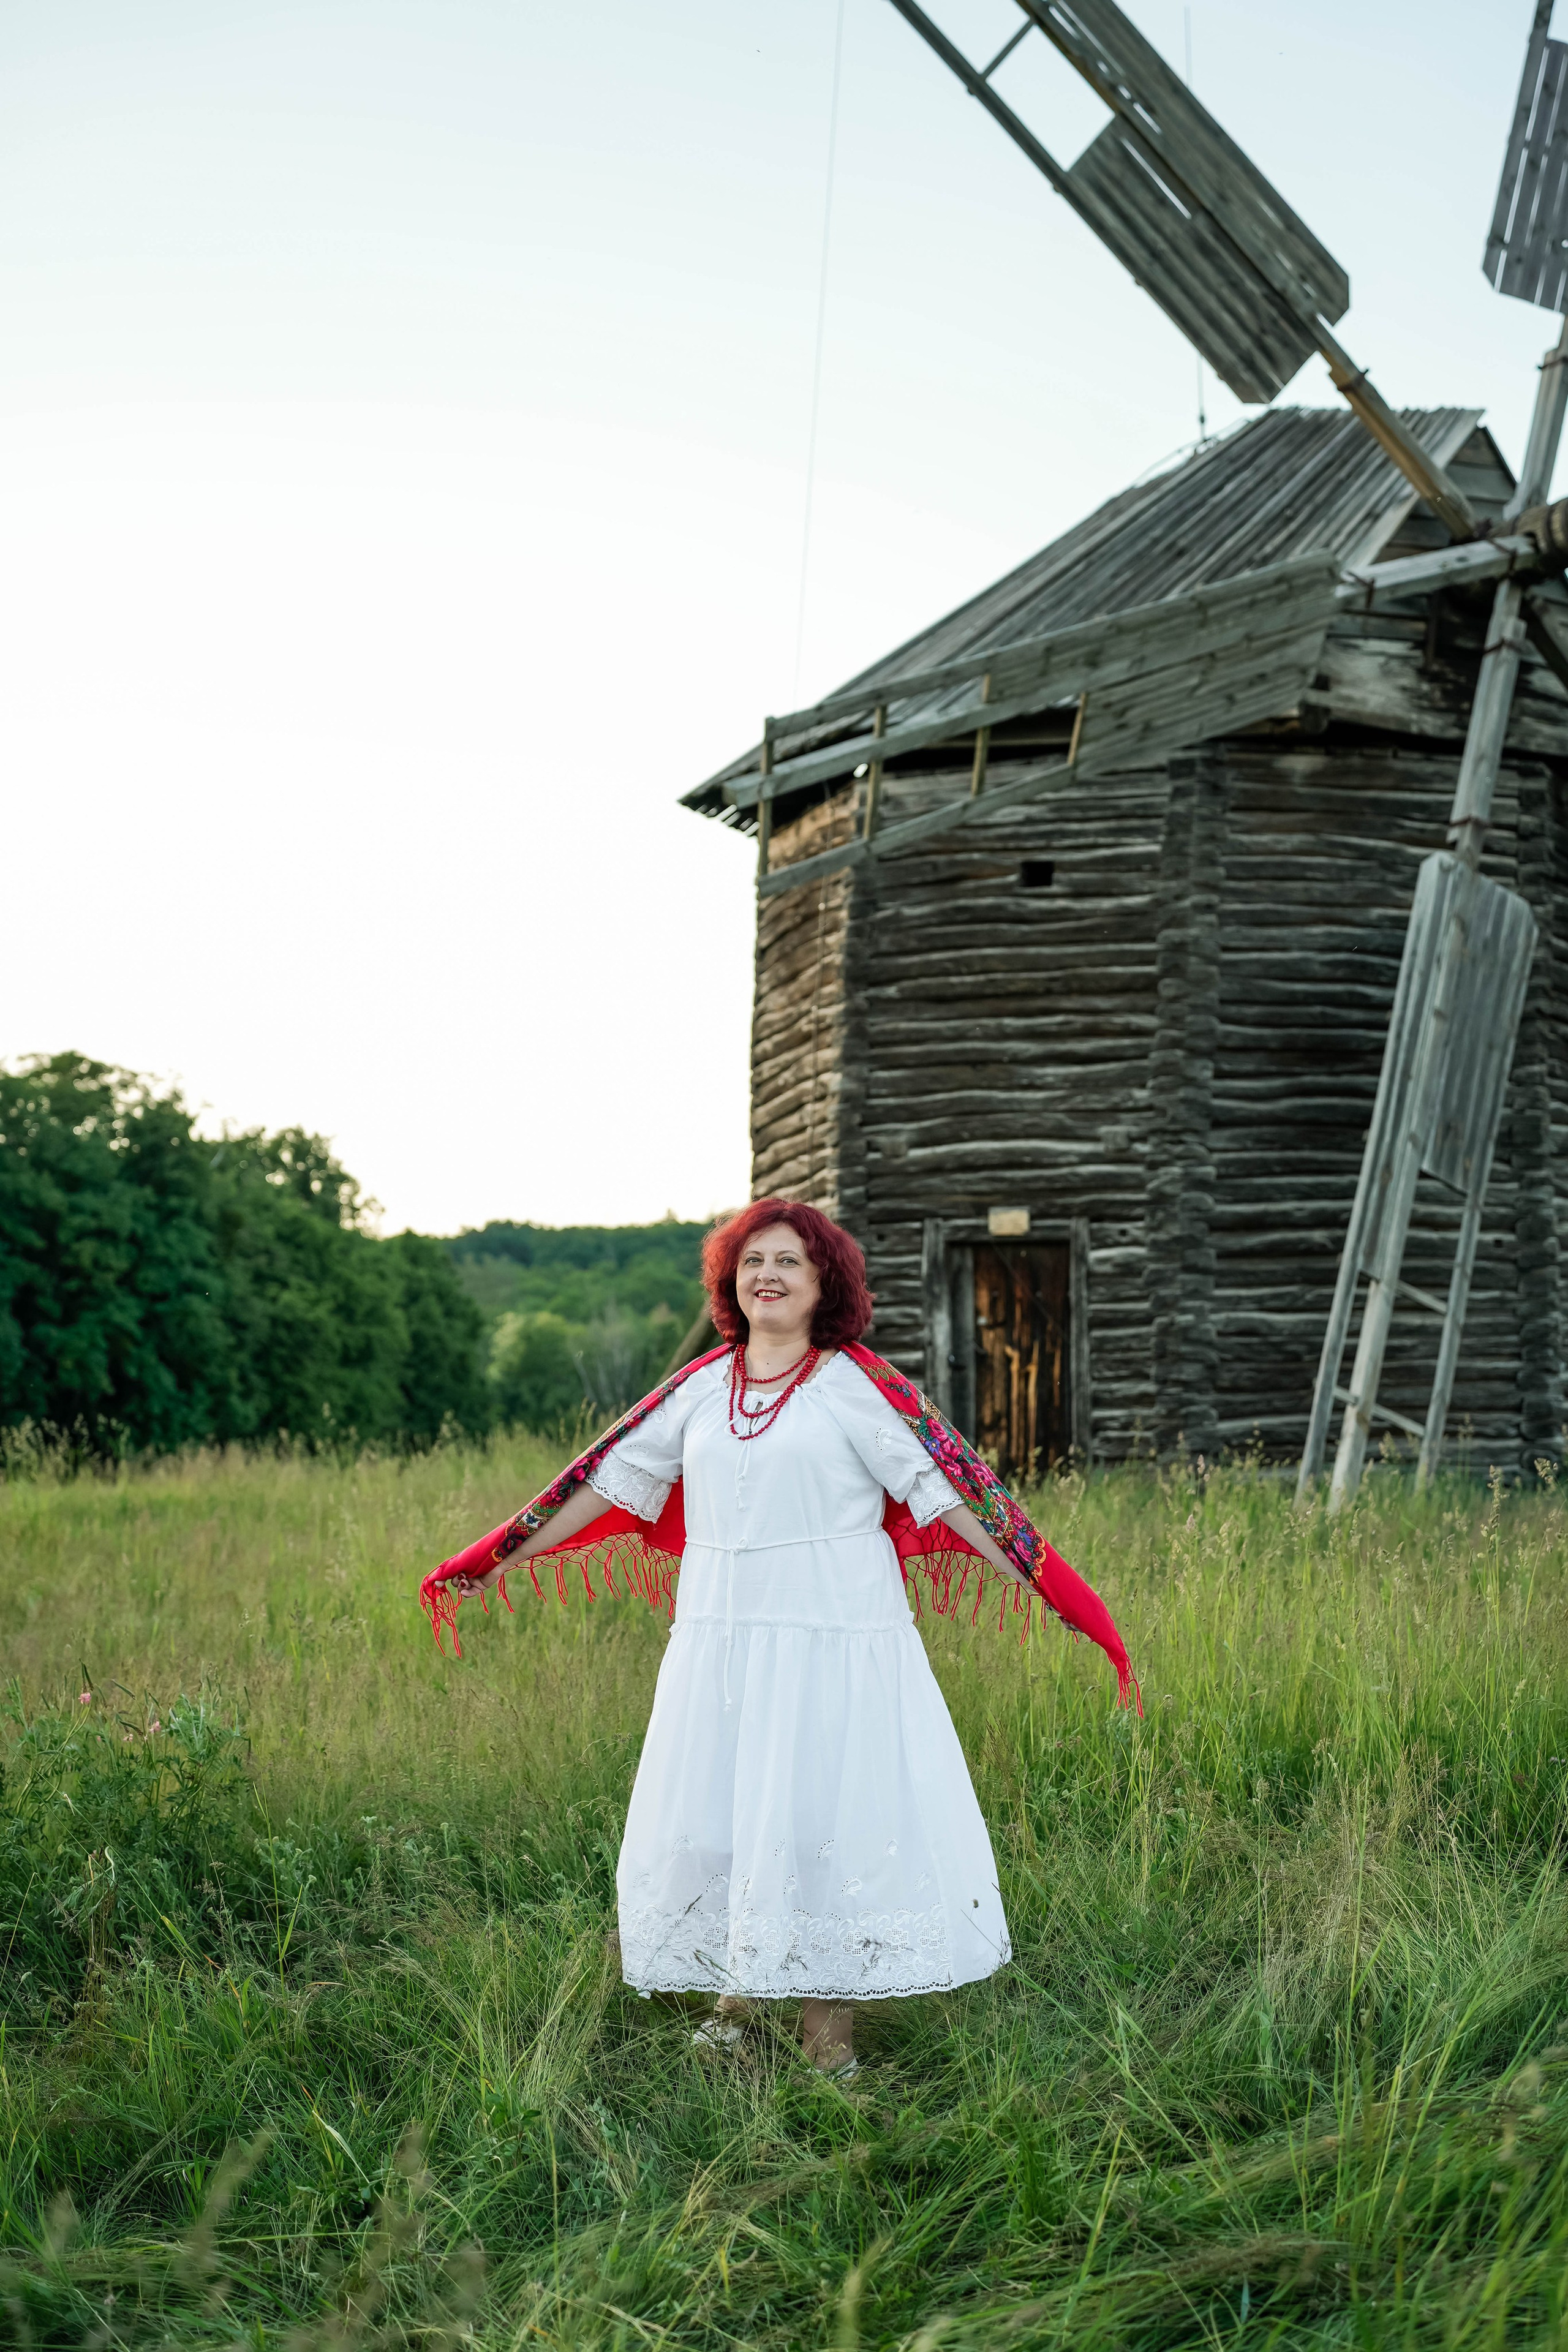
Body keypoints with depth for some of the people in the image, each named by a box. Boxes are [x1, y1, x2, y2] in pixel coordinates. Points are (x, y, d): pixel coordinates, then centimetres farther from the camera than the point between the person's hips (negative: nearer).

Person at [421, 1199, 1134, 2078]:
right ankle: (736, 1995, 25)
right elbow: (610, 1479, 14)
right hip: (719, 1640, 4)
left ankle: (830, 2020, 11)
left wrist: (1049, 1586, -11)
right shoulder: (701, 1387, 10)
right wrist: (499, 1559, 15)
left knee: (828, 1814, -2)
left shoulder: (855, 1383, -1)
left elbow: (943, 1483, -5)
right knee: (710, 1814, 7)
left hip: (834, 1641, -4)